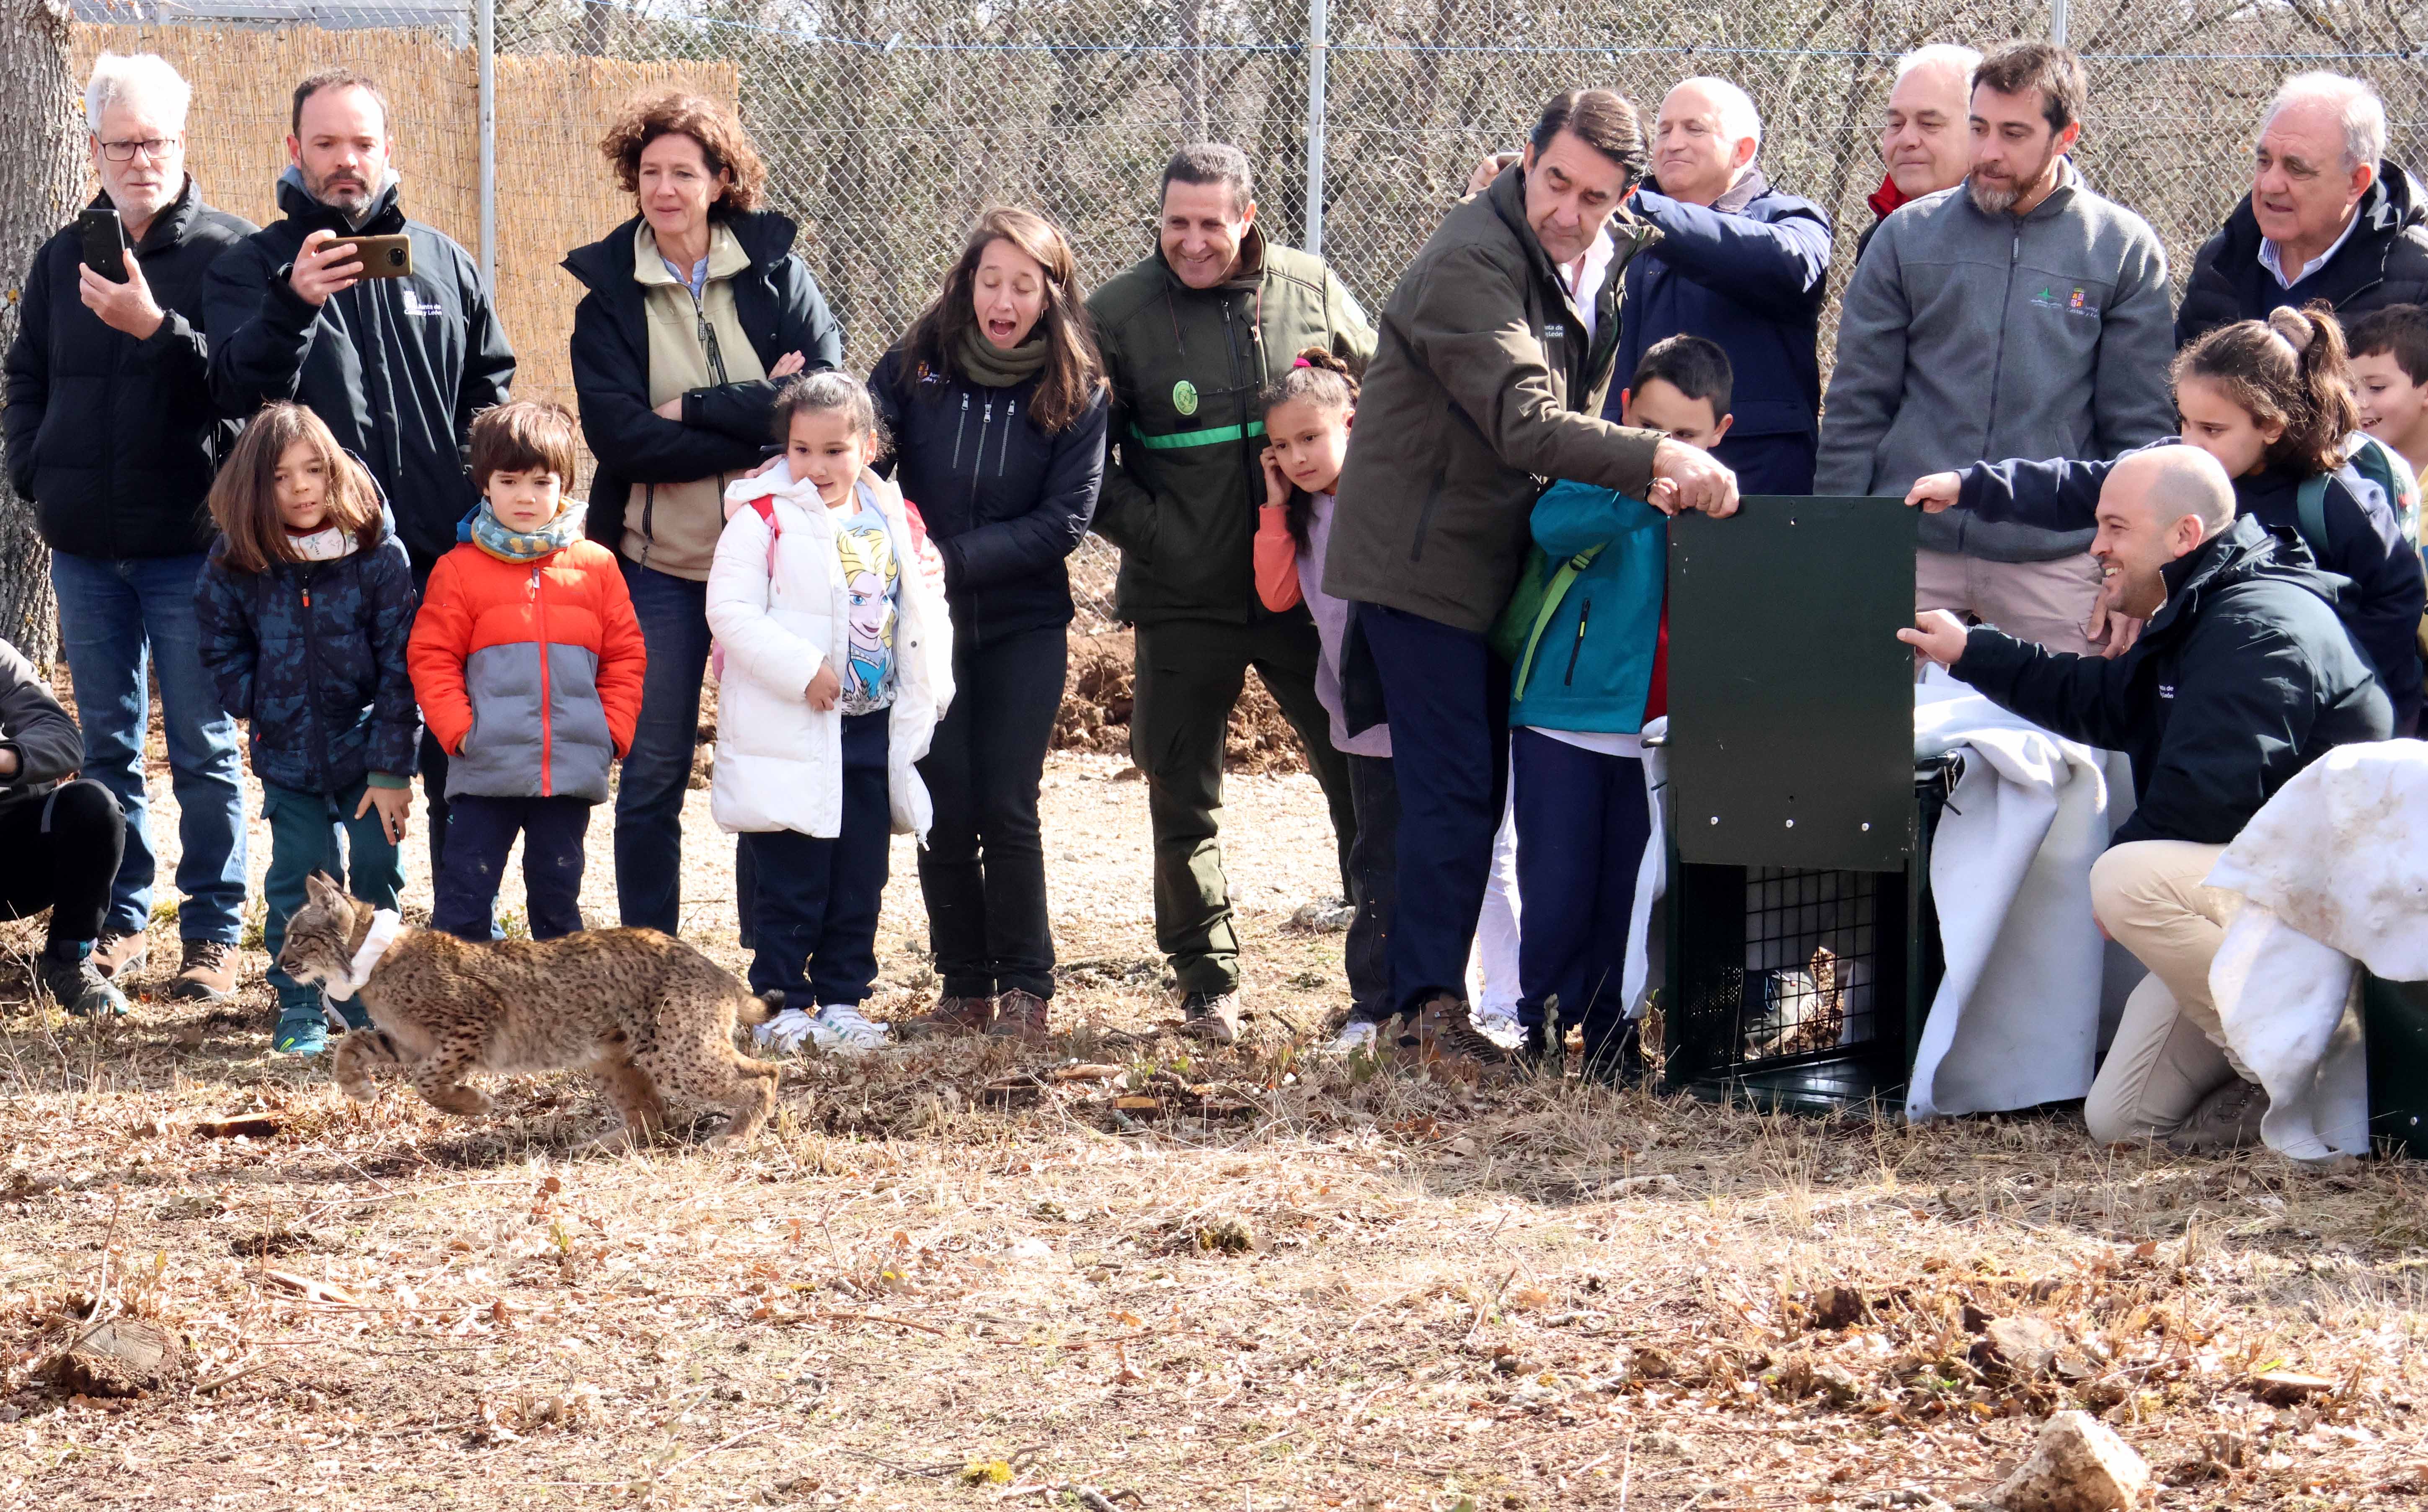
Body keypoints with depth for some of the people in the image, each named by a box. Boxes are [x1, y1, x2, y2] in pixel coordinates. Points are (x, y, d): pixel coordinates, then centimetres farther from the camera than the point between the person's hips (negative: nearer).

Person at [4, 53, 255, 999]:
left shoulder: (229, 252, -4)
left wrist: (159, 328, -24)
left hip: (191, 543, -5)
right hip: (85, 548, 5)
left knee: (203, 750, 0)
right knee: (108, 746, 10)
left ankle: (213, 932, 5)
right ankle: (121, 921, 18)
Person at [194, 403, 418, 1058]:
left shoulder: (378, 555, -11)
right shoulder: (235, 564, -5)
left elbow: (401, 666, -10)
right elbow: (223, 653, 8)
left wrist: (393, 768, -12)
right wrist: (266, 710, -5)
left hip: (368, 755, -1)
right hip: (289, 759, 1)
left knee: (376, 874, 4)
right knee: (298, 880, 1)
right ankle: (298, 1010, 14)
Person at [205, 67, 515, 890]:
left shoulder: (445, 262, 14)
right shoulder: (252, 267, 5)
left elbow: (493, 391, 20)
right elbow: (235, 389, -11)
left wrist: (478, 494, 5)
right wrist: (292, 306, -28)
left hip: (445, 554, 2)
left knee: (459, 762, 4)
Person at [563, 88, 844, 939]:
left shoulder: (775, 270, 2)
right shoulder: (609, 293, 1)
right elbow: (615, 433, -11)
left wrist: (694, 409, -15)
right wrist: (755, 427, -16)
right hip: (658, 559, 0)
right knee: (652, 776, 3)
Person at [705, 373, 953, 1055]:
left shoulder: (896, 522, 9)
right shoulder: (763, 518, -8)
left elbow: (926, 611, 16)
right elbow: (730, 610, -16)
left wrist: (923, 697, 5)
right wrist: (802, 670, -22)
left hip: (873, 729, 5)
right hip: (790, 736, -5)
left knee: (860, 882, 10)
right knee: (792, 883, -3)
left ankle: (842, 1000, 20)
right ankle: (782, 1003, 6)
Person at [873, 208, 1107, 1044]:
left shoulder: (1077, 393, -3)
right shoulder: (918, 365, 0)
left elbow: (1064, 520, -9)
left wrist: (957, 558, -17)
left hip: (1025, 627, -1)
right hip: (928, 622, 1)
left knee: (1006, 809, -5)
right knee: (945, 811, 1)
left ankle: (1026, 990, 6)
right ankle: (964, 992, 11)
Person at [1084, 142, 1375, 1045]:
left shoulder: (1311, 292, 0)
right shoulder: (1117, 314, -4)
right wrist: (1158, 538, -11)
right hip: (1184, 600, -1)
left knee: (1362, 770, 3)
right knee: (1182, 797, 5)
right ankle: (1208, 985, 18)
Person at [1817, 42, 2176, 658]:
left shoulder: (2125, 249, 3)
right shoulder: (1909, 235, 7)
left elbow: (2140, 427, 3)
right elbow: (1856, 408, 9)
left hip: (2053, 561, -1)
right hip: (1910, 553, 1)